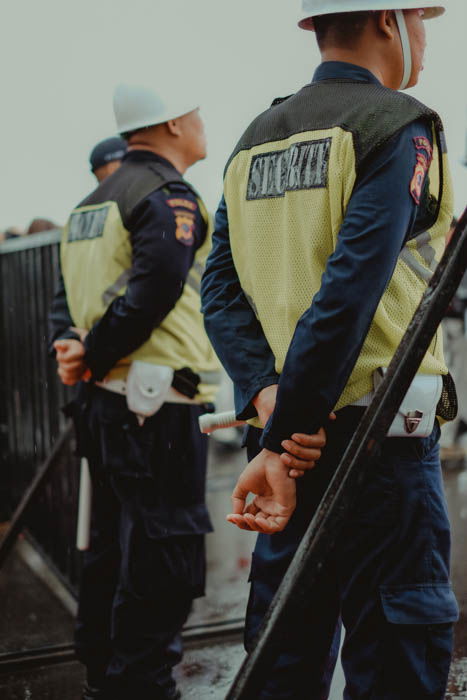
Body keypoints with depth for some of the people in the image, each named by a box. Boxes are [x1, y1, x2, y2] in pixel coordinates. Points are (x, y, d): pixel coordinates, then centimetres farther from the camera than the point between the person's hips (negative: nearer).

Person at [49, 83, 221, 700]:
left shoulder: (93, 203, 19)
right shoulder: (171, 197, -9)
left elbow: (68, 294, 15)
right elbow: (151, 292, -22)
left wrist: (69, 346, -1)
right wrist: (94, 357, -13)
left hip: (101, 402, 10)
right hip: (157, 406, -10)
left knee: (112, 550, 18)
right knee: (165, 561, -2)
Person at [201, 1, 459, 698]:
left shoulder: (256, 139, 14)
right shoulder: (400, 126, -6)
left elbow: (220, 288, 3)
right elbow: (349, 293, -19)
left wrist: (268, 400, -8)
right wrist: (281, 442, -17)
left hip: (286, 422, 7)